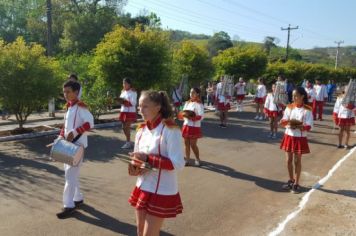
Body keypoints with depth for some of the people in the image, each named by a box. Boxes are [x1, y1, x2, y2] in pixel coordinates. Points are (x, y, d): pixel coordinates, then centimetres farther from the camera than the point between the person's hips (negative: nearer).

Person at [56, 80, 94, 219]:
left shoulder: (80, 106, -13)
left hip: (77, 145, -9)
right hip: (68, 144, 9)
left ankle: (69, 206, -1)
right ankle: (78, 198, 30)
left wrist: (74, 133, -27)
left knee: (70, 174, -8)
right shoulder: (69, 107, 13)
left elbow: (90, 123, -25)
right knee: (71, 173, 16)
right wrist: (61, 135, 5)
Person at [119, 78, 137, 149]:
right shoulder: (123, 92, 13)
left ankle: (128, 142, 0)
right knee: (124, 127, 8)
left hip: (130, 112, -7)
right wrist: (120, 101, -5)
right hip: (123, 111, 7)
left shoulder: (133, 92, -9)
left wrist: (125, 101, -23)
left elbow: (133, 103, -16)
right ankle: (128, 142, 19)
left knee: (127, 127, -9)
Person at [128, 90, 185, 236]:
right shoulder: (141, 130, 4)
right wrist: (133, 168, -11)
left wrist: (148, 159, -25)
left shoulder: (170, 130, -18)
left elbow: (178, 164, -23)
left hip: (162, 192, -7)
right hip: (142, 188, 7)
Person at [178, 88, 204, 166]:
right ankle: (187, 160, 20)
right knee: (186, 143, 10)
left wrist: (190, 117, -25)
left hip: (194, 127, -7)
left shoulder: (199, 104, -10)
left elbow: (200, 116, -17)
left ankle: (198, 159, 17)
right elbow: (182, 112, 15)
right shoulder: (187, 103, 12)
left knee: (193, 144, -2)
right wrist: (183, 115, -8)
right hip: (186, 125, 7)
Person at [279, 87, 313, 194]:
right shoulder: (289, 107, 1)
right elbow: (282, 122, 2)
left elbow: (308, 127, -14)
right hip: (288, 136, 4)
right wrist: (287, 122, -20)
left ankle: (296, 184, 18)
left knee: (297, 161, 6)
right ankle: (291, 180, 30)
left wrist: (297, 126, -30)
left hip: (300, 138, -4)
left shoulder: (307, 110, -11)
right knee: (288, 160, 12)